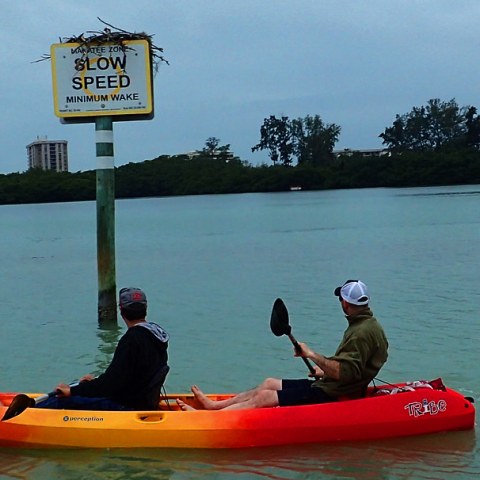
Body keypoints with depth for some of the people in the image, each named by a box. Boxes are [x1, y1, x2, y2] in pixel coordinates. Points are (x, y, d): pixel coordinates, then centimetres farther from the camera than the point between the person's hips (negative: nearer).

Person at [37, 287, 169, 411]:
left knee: (64, 400, -7)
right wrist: (96, 380, 22)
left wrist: (72, 391, -17)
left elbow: (112, 383, -24)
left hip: (128, 407, -10)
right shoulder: (156, 333, 8)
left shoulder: (131, 339, -21)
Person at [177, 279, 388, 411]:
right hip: (328, 386, 10)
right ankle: (214, 405, 24)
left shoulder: (362, 332, -22)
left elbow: (344, 373, -30)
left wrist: (312, 355, -26)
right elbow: (350, 368, 18)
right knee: (269, 383, 15)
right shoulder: (365, 323, 10)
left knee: (264, 398, -10)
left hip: (330, 395, -10)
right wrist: (325, 371, 15)